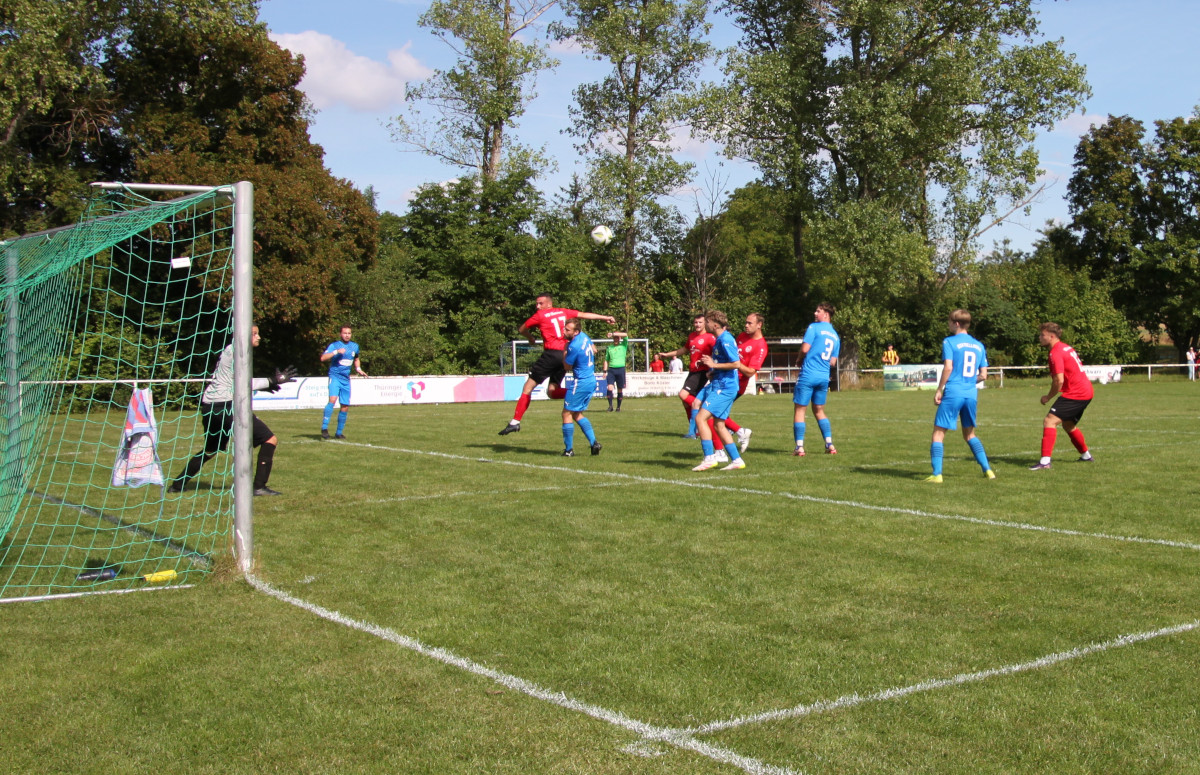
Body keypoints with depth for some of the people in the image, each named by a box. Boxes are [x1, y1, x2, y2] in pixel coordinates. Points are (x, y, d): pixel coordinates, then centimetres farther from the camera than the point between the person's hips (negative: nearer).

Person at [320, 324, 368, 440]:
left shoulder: (355, 346, 12)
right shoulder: (334, 345, -3)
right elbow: (323, 358, -16)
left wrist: (358, 369, 15)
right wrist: (336, 352, -23)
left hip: (346, 379, 5)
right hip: (335, 377, -5)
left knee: (345, 406, 4)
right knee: (333, 399, -27)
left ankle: (339, 433, 17)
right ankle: (324, 428, -23)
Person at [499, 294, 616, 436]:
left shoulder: (540, 315, 3)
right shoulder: (563, 312, 16)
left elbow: (522, 329, 13)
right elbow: (585, 315, 24)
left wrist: (531, 338, 34)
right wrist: (605, 317, 34)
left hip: (551, 353, -6)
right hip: (565, 355, 6)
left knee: (528, 387, -2)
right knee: (551, 391, 12)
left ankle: (515, 422, -7)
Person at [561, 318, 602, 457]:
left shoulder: (573, 346, -23)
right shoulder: (584, 336, 4)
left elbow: (567, 366, -8)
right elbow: (594, 350, 23)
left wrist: (564, 350, -1)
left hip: (581, 382, -10)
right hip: (592, 381, 10)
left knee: (567, 414, 0)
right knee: (577, 414, 17)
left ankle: (569, 450, 2)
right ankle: (594, 442, 8)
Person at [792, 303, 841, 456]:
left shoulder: (814, 327, -4)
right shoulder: (835, 336, 15)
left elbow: (805, 349, -11)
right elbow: (833, 363, 13)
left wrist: (800, 361, 8)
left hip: (808, 374, -6)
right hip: (824, 377, 6)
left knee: (799, 409, 0)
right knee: (819, 410, 18)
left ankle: (799, 447, -6)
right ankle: (830, 445, 11)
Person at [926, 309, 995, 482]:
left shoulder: (949, 342, -3)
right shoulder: (979, 345, 13)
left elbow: (948, 367, -14)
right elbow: (983, 375, 11)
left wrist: (939, 390, -7)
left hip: (953, 392, -6)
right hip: (971, 394, 6)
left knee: (938, 433, 0)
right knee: (970, 434, 21)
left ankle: (937, 474, -9)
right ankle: (987, 470, 15)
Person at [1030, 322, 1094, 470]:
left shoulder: (1056, 353, -16)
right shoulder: (1066, 347, 15)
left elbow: (1059, 381, -22)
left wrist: (1048, 397, -7)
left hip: (1075, 394, -10)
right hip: (1086, 391, 10)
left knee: (1050, 421, -17)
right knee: (1068, 425, 27)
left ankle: (1045, 461, -25)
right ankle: (1086, 455, 41)